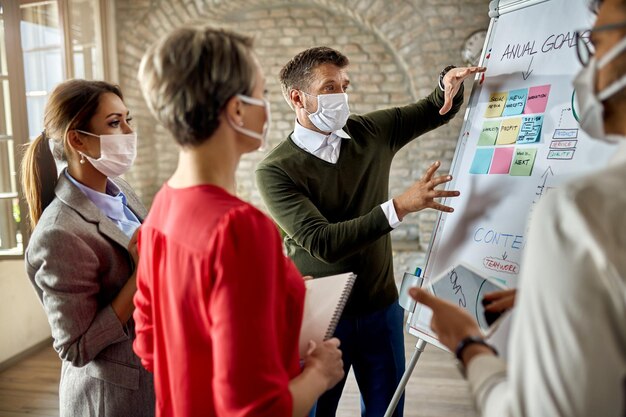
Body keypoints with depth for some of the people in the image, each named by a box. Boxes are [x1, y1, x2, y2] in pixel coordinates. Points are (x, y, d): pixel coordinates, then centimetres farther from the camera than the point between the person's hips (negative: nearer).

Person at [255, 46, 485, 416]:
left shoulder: (371, 133, 0)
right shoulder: (276, 170, -15)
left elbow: (436, 111, 15)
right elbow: (322, 242, -26)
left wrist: (450, 82, -8)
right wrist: (400, 207, -31)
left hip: (381, 307, 4)